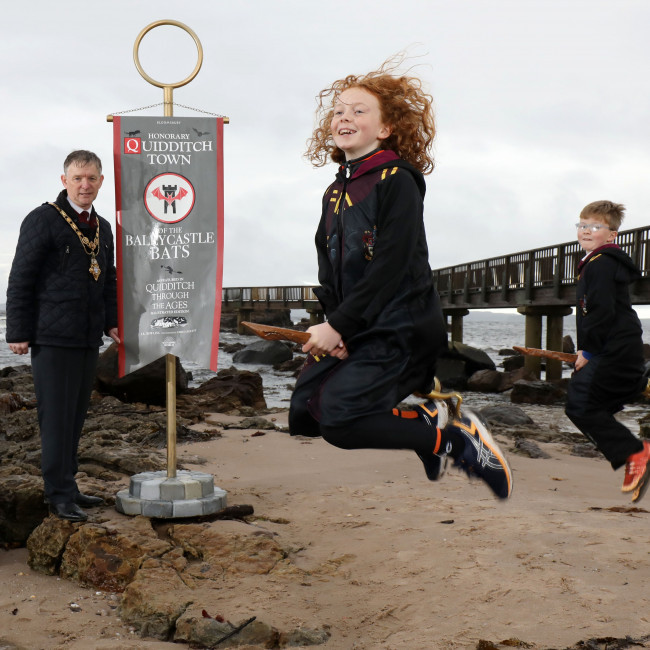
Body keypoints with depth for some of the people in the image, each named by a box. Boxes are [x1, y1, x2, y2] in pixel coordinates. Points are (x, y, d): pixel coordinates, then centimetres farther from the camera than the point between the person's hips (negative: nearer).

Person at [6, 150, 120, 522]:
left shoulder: (103, 228, 15)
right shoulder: (43, 220, -6)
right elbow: (21, 279, -7)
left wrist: (112, 320, 11)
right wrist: (18, 331, -10)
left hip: (89, 338, 7)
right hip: (53, 337, -7)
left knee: (77, 415, 12)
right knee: (56, 416, -4)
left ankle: (68, 486, 22)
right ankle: (60, 494, 3)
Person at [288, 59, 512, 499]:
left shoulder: (397, 181, -10)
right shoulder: (336, 192, 14)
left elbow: (391, 266, -18)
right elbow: (329, 267, 11)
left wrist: (339, 326, -18)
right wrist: (332, 323, -6)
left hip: (402, 330, -9)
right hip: (352, 331, 9)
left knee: (337, 419, -21)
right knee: (302, 412, 3)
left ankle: (452, 437, -4)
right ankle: (426, 420, 13)